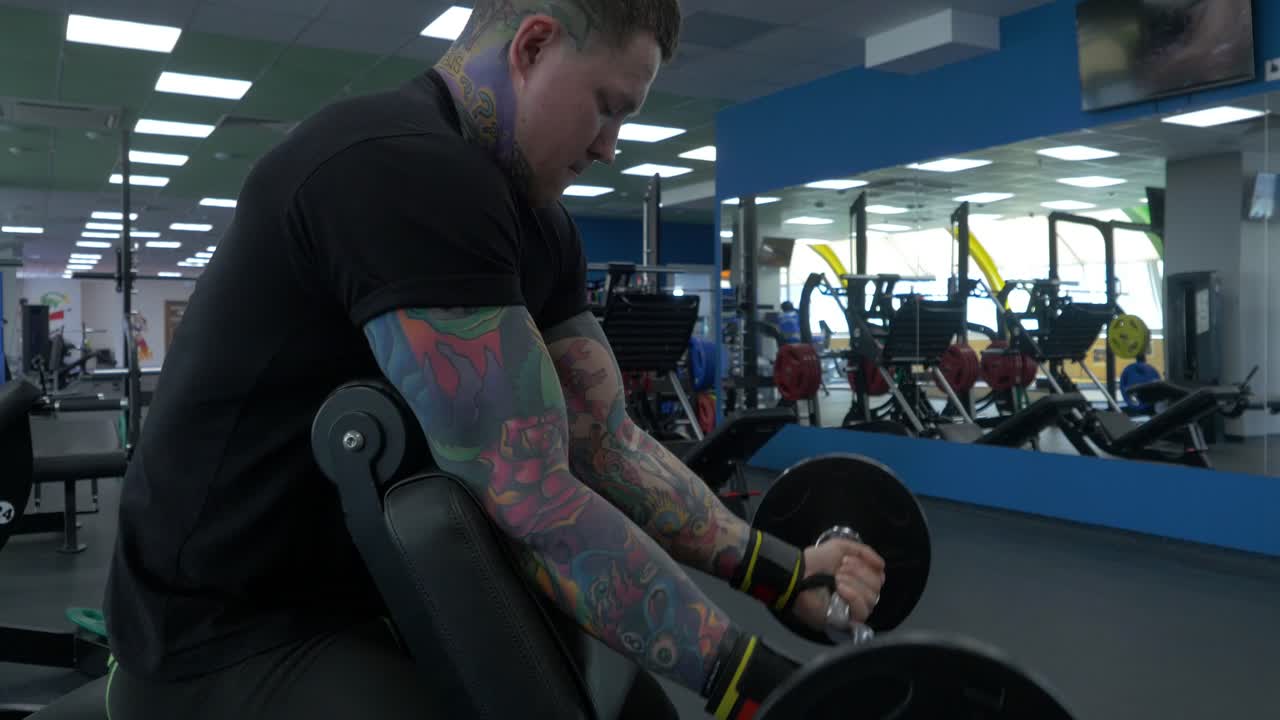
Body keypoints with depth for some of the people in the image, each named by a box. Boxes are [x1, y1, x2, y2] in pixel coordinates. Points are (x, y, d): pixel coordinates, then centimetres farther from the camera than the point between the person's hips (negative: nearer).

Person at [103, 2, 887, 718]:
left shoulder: (531, 222, 5)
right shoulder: (401, 169, -26)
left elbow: (605, 440, 2)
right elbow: (528, 498, -29)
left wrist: (780, 572, -6)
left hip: (375, 598, 9)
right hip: (231, 632, -9)